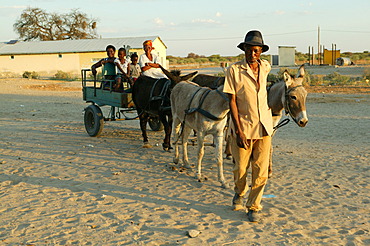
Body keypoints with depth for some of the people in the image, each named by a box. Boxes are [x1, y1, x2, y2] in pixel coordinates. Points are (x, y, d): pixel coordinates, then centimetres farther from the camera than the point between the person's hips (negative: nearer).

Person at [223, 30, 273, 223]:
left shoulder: (266, 67, 3)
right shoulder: (234, 70, -9)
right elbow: (232, 101, -11)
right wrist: (238, 130, -16)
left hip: (264, 126, 3)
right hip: (242, 127, -3)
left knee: (261, 170, 3)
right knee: (240, 168, 9)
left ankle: (254, 207, 19)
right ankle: (239, 193, 40)